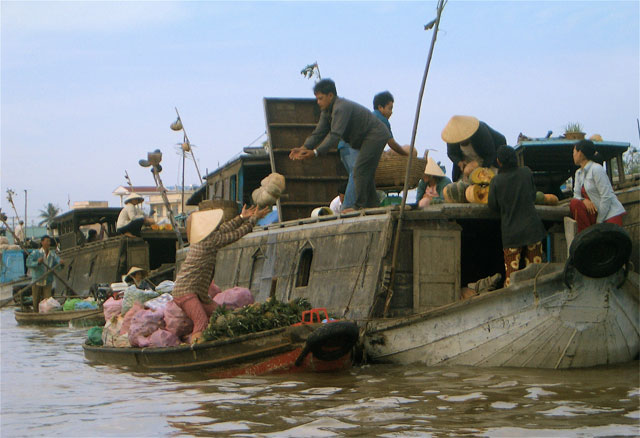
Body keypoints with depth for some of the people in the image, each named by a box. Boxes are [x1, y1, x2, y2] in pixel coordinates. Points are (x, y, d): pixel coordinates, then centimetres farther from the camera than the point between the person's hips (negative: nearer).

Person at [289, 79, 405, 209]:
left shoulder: (341, 108, -26)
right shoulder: (327, 111, 7)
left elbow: (335, 135, -34)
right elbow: (319, 133, 4)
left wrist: (315, 152, -38)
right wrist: (303, 148, -11)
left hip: (375, 136, -11)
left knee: (360, 171, -14)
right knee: (367, 173, 15)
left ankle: (359, 206, -13)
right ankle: (373, 205, 21)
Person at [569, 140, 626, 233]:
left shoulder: (597, 169, -13)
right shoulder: (579, 173, 14)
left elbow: (606, 197, -17)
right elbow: (576, 195, 11)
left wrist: (599, 221, -14)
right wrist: (584, 200, -14)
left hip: (611, 214, -7)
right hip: (596, 212, 7)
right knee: (574, 203, -17)